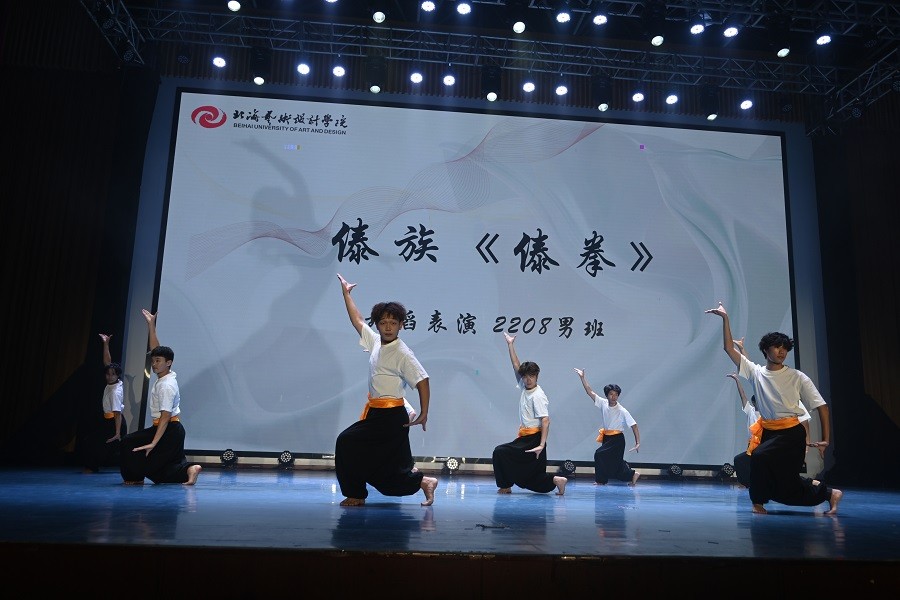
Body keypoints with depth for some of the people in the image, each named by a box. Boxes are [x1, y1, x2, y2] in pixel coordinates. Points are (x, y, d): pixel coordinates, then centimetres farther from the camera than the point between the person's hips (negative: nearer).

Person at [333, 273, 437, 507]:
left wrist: (424, 414, -14)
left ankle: (355, 494, 8)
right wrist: (346, 292, 24)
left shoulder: (403, 353, -13)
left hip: (391, 417, -7)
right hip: (375, 413, 7)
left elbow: (422, 380, -15)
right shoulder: (375, 342, 7)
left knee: (347, 443, -8)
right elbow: (357, 320, 19)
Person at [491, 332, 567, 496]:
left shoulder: (538, 396, -14)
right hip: (525, 438, 8)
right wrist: (510, 345, 13)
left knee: (500, 453, -7)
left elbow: (545, 421, -21)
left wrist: (541, 444, -29)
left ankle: (505, 486, 2)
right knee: (534, 476, 7)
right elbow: (516, 366, 14)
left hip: (533, 439, -8)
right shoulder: (525, 388, 9)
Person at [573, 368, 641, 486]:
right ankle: (632, 475, 35)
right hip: (606, 438, 6)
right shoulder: (603, 403, -3)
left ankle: (601, 480, -2)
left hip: (617, 439, -6)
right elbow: (590, 391, -2)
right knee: (615, 461, 14)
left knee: (599, 454, -17)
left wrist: (638, 443, -20)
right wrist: (582, 377, -8)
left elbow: (634, 425, -15)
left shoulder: (622, 411, -16)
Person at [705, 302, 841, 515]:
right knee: (784, 483, 6)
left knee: (760, 457, -27)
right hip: (767, 432, 4)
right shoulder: (756, 372, 4)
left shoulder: (797, 377, -1)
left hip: (791, 433, -4)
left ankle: (759, 502, -4)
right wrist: (725, 319, -7)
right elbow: (729, 348, 0)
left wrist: (825, 439, -7)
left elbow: (821, 406, -1)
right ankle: (828, 493, 33)